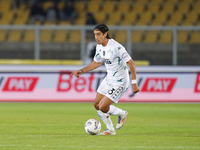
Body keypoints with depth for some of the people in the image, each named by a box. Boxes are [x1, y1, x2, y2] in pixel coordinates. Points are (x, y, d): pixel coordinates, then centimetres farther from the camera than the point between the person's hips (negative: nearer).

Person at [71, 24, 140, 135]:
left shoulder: (116, 47, -26)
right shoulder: (99, 47, 0)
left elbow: (131, 63, -23)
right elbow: (97, 63, 18)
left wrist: (134, 83, -25)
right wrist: (82, 71, 8)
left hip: (120, 82, -8)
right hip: (109, 79, 8)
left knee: (102, 107, -12)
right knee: (97, 105, 9)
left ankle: (122, 114, 17)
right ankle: (110, 130, 25)